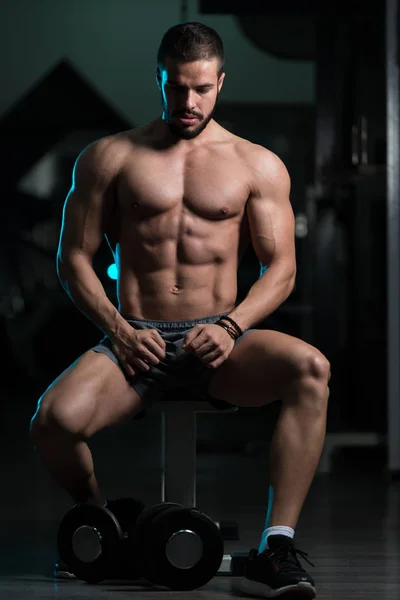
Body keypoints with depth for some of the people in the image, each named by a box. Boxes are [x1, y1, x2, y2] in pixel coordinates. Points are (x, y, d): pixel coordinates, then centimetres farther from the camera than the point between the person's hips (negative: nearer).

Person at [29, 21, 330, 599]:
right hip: (136, 338, 0)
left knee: (311, 368, -33)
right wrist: (117, 328, -10)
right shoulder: (109, 157, 9)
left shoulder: (258, 165, 10)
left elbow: (281, 265, 6)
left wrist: (233, 326, -13)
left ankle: (276, 549, -33)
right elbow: (74, 257, 7)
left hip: (220, 340, 0)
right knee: (55, 419, -30)